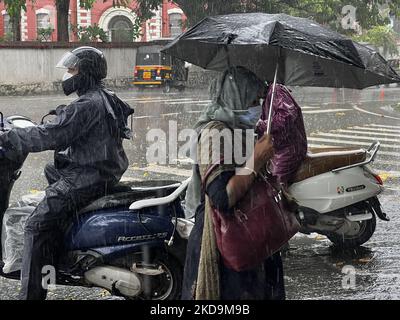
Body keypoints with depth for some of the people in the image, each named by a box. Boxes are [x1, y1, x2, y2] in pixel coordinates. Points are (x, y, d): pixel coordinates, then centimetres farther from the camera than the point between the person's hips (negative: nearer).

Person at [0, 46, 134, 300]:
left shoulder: (88, 105, -17)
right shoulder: (105, 99, 15)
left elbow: (51, 135, -23)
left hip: (85, 178, -11)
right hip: (102, 173, 11)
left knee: (38, 224, -16)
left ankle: (31, 294, -20)